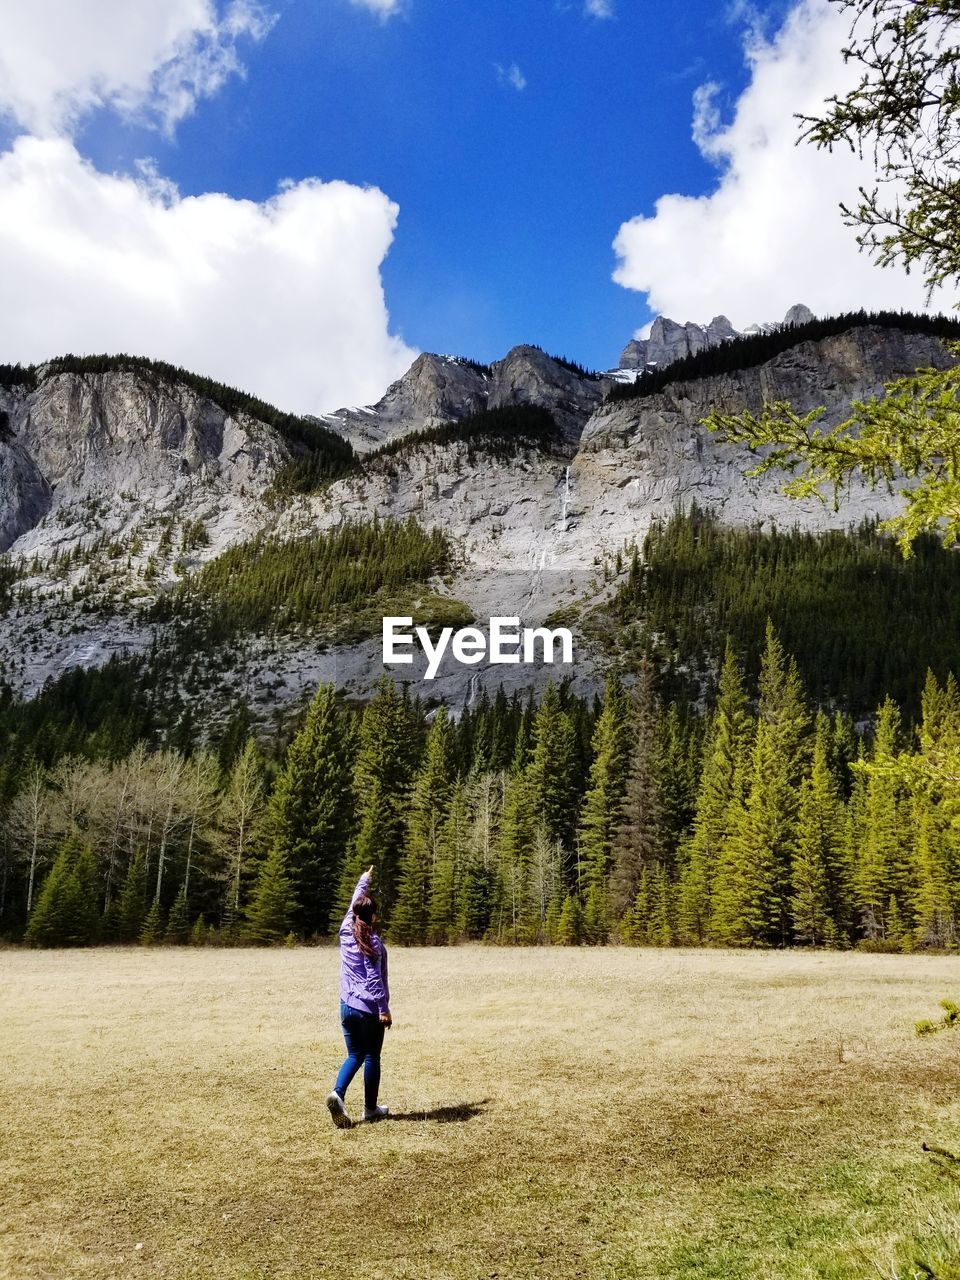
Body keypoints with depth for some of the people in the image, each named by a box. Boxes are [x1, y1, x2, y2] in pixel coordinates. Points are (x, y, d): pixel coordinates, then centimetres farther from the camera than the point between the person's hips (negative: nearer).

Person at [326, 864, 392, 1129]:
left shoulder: (346, 931, 3)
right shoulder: (372, 941, -14)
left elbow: (354, 905, 21)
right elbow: (374, 978, -17)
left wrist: (363, 882, 36)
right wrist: (384, 1009, -14)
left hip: (347, 1006, 6)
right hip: (369, 1008, -5)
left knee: (354, 1055, 15)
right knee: (372, 1058, 9)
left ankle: (337, 1093, -9)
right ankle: (370, 1109, 18)